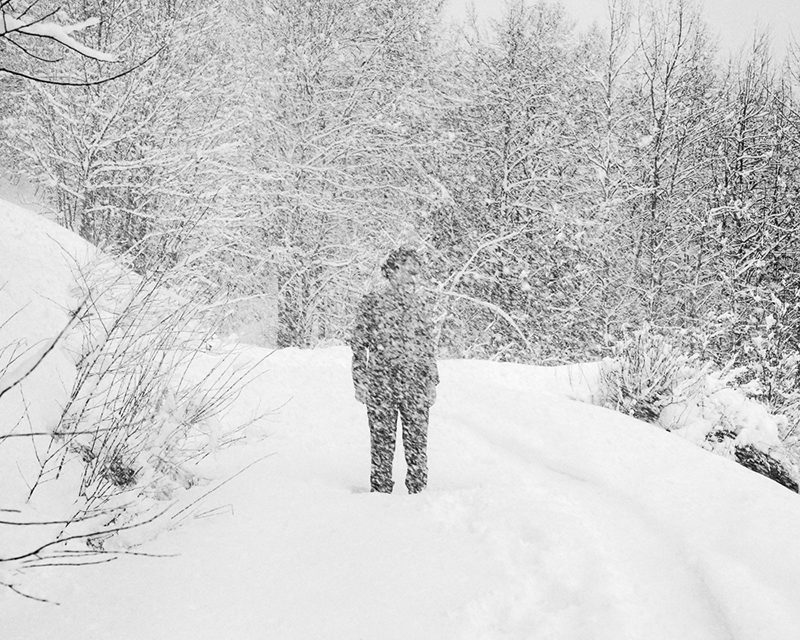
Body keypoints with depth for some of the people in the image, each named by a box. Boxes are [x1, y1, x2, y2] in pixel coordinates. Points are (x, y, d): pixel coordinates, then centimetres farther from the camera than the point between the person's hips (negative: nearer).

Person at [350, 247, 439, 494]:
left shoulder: (420, 304, 10)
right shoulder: (372, 302, 1)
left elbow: (429, 345, 15)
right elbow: (359, 344, 2)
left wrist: (433, 381, 9)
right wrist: (359, 382, -3)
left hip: (416, 382, 2)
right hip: (381, 382, -2)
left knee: (417, 439, 2)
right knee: (382, 439, 2)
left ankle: (419, 490, 10)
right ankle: (380, 491, 11)